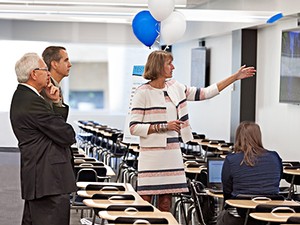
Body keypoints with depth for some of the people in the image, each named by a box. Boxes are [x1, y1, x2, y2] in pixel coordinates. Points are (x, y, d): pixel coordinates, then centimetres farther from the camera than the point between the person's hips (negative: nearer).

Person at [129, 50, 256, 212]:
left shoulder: (175, 87, 12)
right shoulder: (143, 93, -6)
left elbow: (205, 93, 16)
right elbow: (134, 128, -9)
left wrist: (235, 77, 14)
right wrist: (164, 127, -14)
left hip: (172, 154, 6)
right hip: (152, 154, -6)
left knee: (166, 202, 7)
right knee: (145, 201, -6)